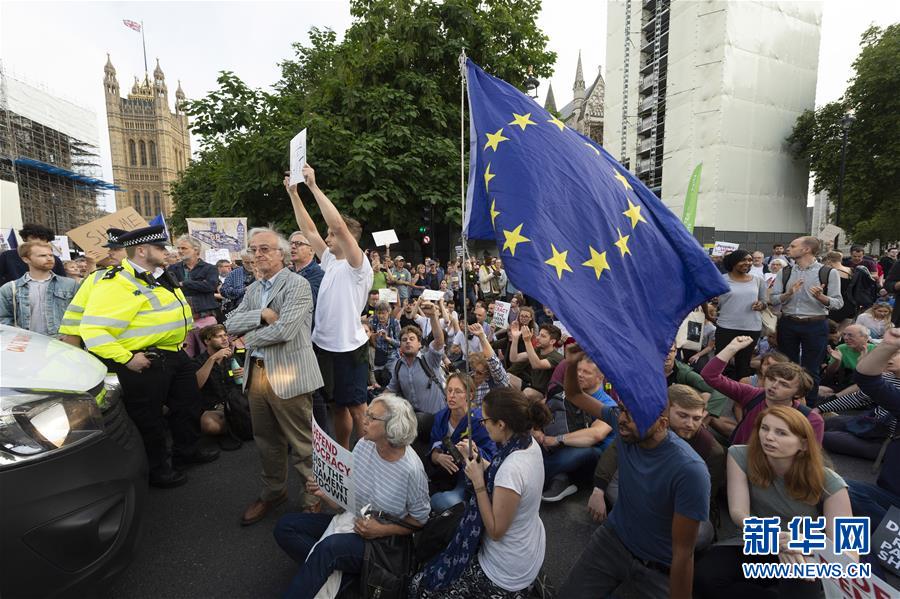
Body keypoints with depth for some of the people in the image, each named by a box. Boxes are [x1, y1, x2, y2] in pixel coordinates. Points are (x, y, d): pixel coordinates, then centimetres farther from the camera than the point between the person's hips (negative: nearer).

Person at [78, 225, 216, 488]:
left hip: (176, 354, 9)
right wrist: (126, 358, -24)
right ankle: (157, 470, 27)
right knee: (149, 418, 9)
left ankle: (187, 451, 42)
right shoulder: (117, 284, -20)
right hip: (146, 363, -9)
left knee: (188, 405, 21)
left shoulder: (159, 277, 10)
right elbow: (92, 329, -25)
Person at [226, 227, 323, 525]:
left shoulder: (298, 285, -12)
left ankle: (315, 495, 23)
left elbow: (284, 330, -22)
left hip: (288, 375, -7)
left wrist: (249, 338, -6)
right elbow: (231, 323, 5)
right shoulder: (252, 289, 14)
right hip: (256, 373, 8)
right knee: (266, 439, 21)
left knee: (301, 441, 4)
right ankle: (273, 491, 40)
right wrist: (262, 314, -13)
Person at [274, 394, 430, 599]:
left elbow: (420, 520, -10)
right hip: (350, 521, 7)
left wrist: (382, 530, -19)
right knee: (285, 526, -7)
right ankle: (326, 570, -11)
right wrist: (324, 493, -11)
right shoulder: (364, 444, -7)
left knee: (329, 547, -35)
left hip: (384, 538, -7)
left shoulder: (411, 469, -24)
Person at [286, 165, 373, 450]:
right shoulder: (331, 262, 10)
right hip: (325, 345, 8)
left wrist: (314, 186, -22)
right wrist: (293, 193, 11)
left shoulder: (358, 266, -13)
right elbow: (308, 230, 13)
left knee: (357, 408, 1)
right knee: (338, 405, 19)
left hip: (350, 348, -8)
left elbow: (339, 224, -25)